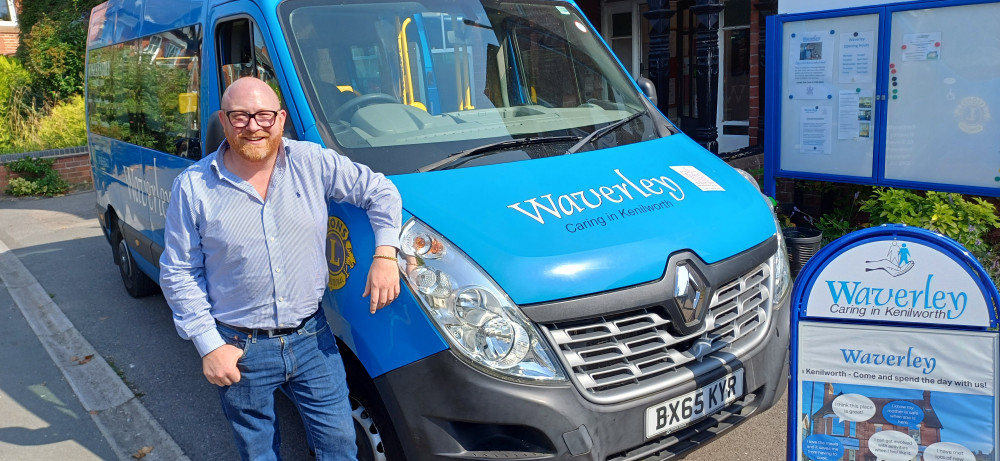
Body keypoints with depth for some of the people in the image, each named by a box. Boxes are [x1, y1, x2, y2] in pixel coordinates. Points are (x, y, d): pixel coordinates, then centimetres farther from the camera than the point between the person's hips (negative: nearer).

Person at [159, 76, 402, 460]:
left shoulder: (313, 163, -5)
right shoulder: (193, 187, -7)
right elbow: (178, 273, -3)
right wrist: (209, 345, -8)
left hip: (312, 339, 1)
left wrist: (385, 256, -11)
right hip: (240, 349, -1)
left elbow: (380, 191, 3)